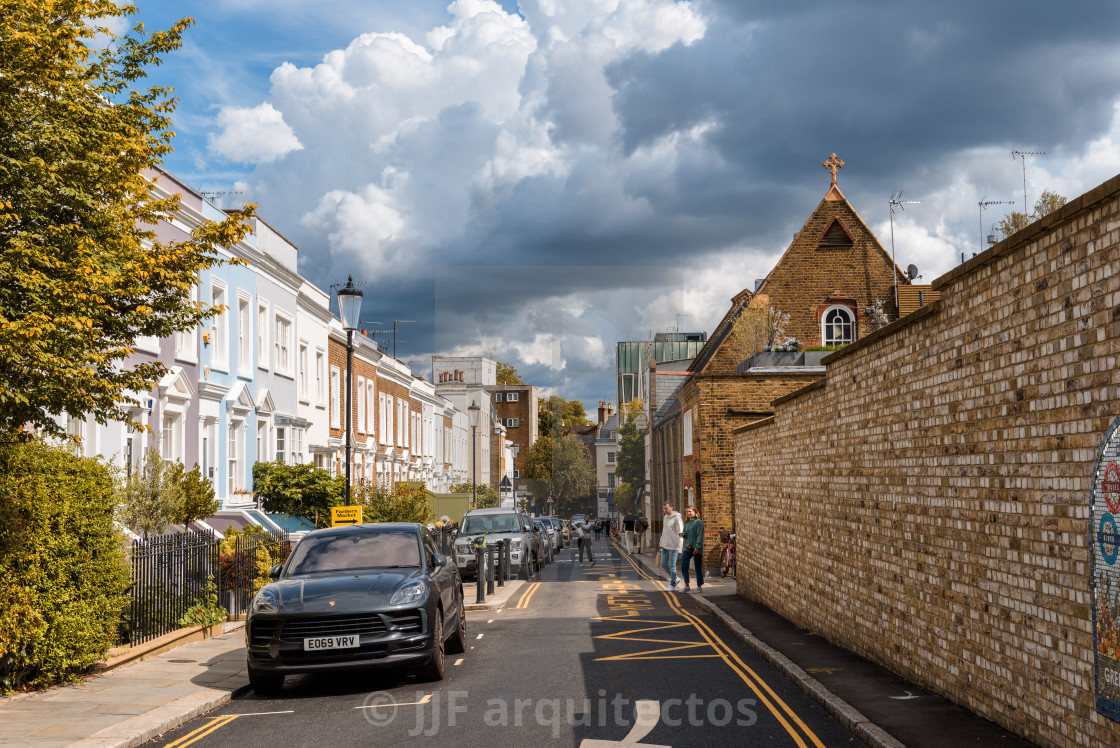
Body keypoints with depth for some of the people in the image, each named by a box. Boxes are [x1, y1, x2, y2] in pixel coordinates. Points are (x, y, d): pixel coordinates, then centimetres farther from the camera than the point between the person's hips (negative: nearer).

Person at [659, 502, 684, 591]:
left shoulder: (677, 518, -12)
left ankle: (673, 585, 11)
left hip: (673, 546, -8)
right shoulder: (665, 517, 12)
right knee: (664, 564, 8)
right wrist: (661, 543, 20)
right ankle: (675, 579, 25)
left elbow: (680, 534, -14)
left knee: (672, 565, -1)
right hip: (665, 546, 8)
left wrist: (679, 548, -18)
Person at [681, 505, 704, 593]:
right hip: (687, 548, 6)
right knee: (683, 566, -3)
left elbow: (700, 535, -11)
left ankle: (699, 587, 11)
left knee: (698, 567, 1)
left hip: (696, 549, -6)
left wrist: (697, 547, -18)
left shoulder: (698, 522, -6)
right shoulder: (686, 523, 15)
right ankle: (686, 586, 7)